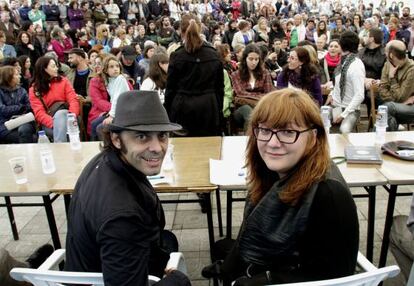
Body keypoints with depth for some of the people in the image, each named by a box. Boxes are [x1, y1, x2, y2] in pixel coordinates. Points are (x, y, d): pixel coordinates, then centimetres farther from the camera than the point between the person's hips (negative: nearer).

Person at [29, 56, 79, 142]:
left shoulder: (63, 81, 11)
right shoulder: (34, 90, 7)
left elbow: (73, 100, -2)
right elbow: (39, 112, -5)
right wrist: (53, 123, -26)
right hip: (48, 123, -1)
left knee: (60, 114, -35)